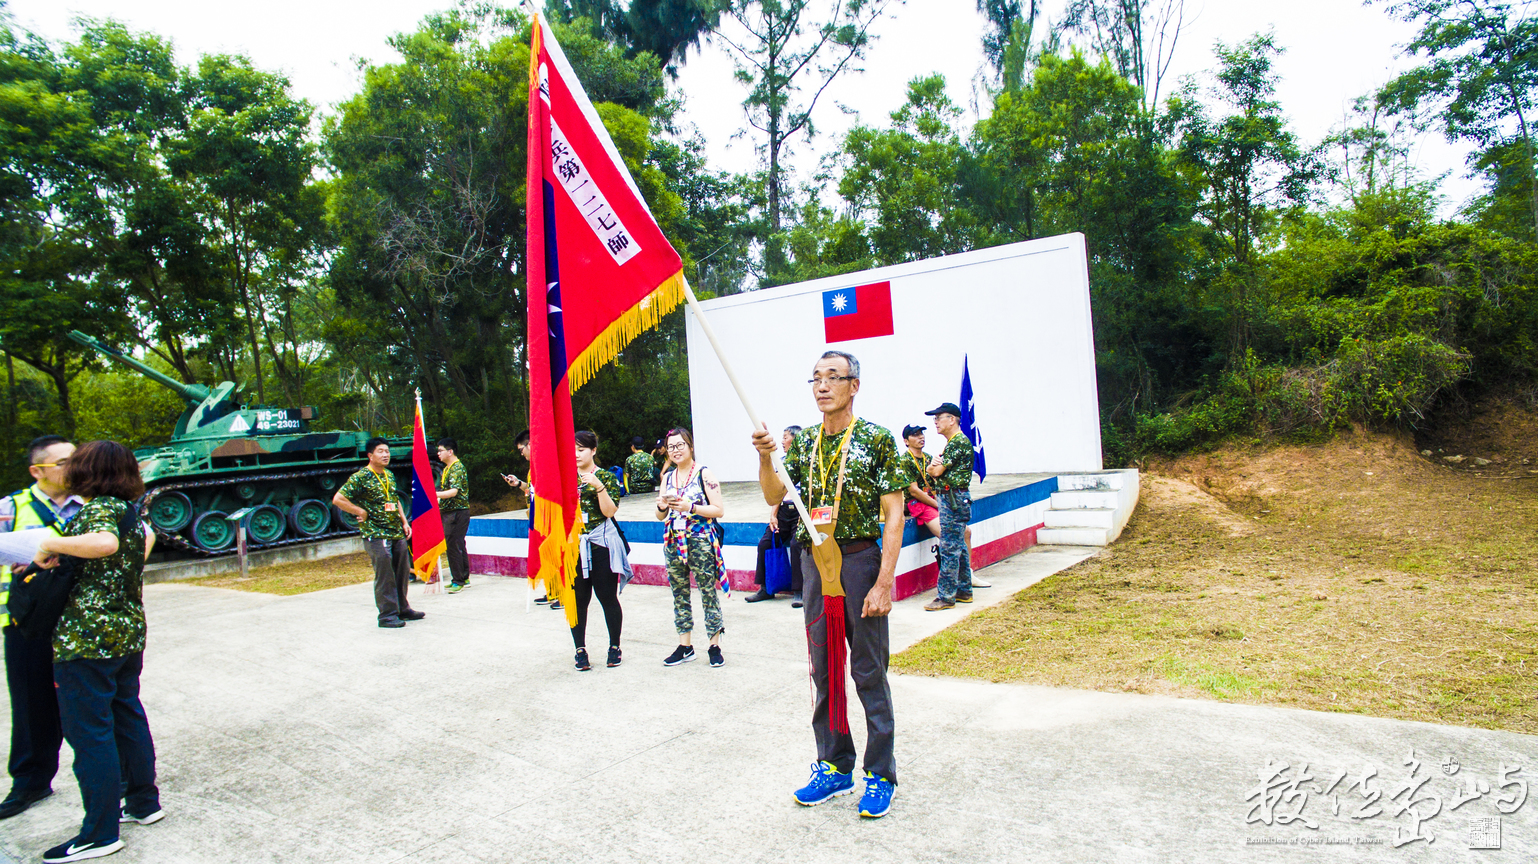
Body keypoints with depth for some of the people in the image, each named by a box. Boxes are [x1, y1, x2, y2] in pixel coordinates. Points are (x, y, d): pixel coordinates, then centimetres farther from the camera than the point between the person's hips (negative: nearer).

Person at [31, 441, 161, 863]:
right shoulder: (131, 510, 12)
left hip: (89, 635, -9)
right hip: (130, 631, 9)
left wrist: (50, 544, -23)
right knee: (126, 717, 19)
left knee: (88, 730, -1)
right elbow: (145, 537, 33)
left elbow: (105, 542, -35)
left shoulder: (98, 508, -14)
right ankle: (144, 802, 29)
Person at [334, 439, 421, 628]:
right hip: (376, 535, -8)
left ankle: (403, 609, 27)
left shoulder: (390, 475, 13)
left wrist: (404, 522, 15)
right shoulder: (360, 477, -11)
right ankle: (387, 615, 6)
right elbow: (338, 499, -16)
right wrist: (362, 512, -13)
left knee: (402, 573, 14)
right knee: (384, 577, -3)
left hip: (398, 533, 8)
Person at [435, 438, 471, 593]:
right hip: (448, 511, 10)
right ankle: (464, 578, 20)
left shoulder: (457, 467, -14)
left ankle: (458, 581, -3)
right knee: (458, 545, 13)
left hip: (457, 512, -10)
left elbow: (454, 491, -26)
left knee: (454, 545, -9)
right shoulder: (448, 468, 17)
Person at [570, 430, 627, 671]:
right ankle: (580, 650, 15)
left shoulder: (606, 477, 1)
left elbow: (610, 511, -9)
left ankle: (614, 647, 16)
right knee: (578, 601, 4)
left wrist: (599, 487, -21)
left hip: (601, 545, -3)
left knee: (608, 598, 1)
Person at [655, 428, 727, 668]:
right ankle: (685, 646, 18)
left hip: (700, 542, -5)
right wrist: (662, 506, -6)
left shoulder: (704, 474, -3)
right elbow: (660, 516, 16)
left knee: (708, 592, -3)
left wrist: (690, 507, -18)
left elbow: (719, 510, -9)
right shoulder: (668, 477, 12)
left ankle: (715, 645, 7)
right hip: (673, 542, 6)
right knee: (679, 594, 9)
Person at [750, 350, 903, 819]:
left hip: (860, 558, -5)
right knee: (824, 670, 13)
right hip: (815, 560, 5)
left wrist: (884, 582, -16)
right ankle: (834, 767, 29)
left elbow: (894, 514, -10)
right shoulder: (804, 443, 9)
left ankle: (880, 774, 20)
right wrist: (765, 458, -16)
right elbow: (774, 497, 4)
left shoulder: (877, 439, -7)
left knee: (869, 672, 4)